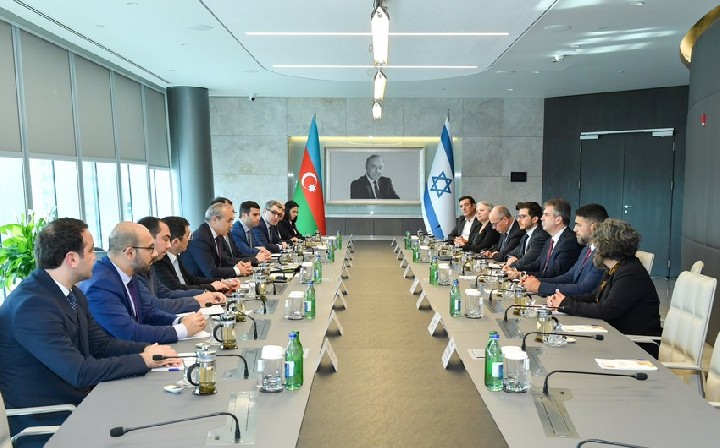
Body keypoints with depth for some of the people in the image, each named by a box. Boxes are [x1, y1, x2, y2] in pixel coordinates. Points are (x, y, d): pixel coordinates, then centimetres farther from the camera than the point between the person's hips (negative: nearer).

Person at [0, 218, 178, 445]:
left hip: (76, 400, 7)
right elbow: (79, 373, -26)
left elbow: (101, 344, 8)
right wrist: (142, 360, -18)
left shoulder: (71, 293, 4)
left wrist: (147, 350, -8)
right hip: (46, 421, -7)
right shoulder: (31, 305, -24)